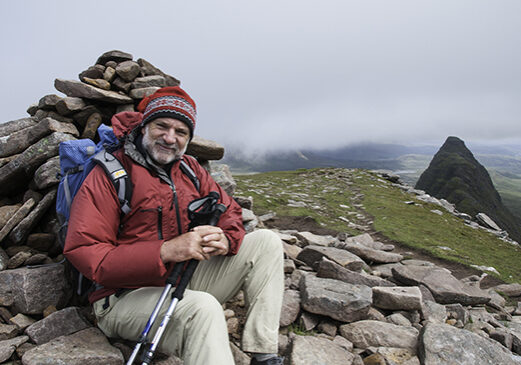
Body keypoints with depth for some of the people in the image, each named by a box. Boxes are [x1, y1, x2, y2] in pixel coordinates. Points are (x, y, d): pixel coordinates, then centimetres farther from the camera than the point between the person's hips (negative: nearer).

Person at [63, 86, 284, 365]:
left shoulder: (190, 169, 9)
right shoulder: (109, 174, -9)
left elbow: (228, 210, 12)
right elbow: (83, 253, -17)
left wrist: (225, 239, -15)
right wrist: (166, 251, -28)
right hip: (127, 297, -7)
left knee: (266, 242, -3)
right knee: (203, 307, -38)